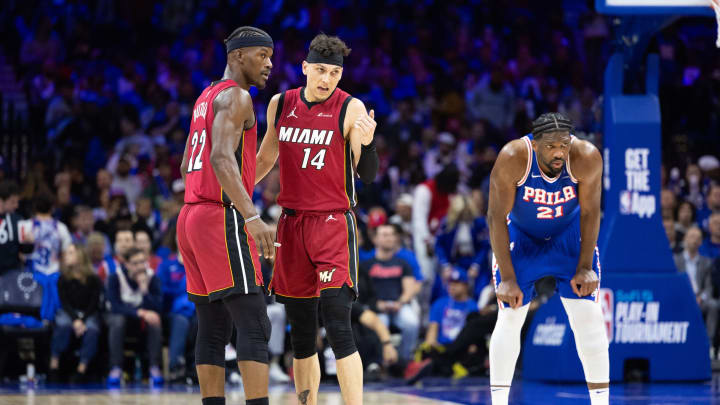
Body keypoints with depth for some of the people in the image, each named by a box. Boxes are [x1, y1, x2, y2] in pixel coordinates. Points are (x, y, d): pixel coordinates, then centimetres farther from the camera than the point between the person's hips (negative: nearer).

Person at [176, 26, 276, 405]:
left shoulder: (206, 98, 20)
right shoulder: (235, 96, -9)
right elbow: (222, 158, -24)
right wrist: (251, 216, -34)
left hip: (191, 217, 9)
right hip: (223, 221, -9)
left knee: (213, 330, 8)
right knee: (254, 326, -11)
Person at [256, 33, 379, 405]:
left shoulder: (351, 109, -7)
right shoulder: (280, 105, 6)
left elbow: (367, 176, -10)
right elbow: (266, 158, 22)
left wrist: (366, 143, -28)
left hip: (334, 224, -5)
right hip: (292, 223, 5)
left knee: (337, 327, -15)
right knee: (301, 334, 9)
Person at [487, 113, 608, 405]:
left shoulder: (586, 158, -29)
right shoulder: (513, 159, -32)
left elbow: (590, 213, -14)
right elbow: (497, 217, -23)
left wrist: (586, 267, -14)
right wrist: (507, 278, -23)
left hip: (569, 236, 1)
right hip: (521, 236, -1)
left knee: (588, 314, -8)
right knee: (509, 319, -4)